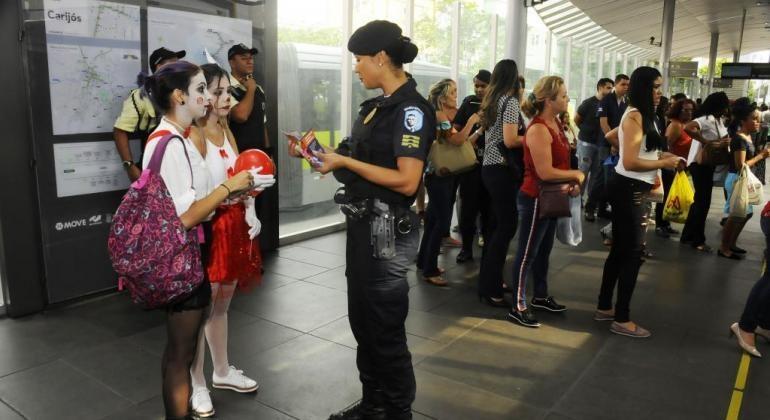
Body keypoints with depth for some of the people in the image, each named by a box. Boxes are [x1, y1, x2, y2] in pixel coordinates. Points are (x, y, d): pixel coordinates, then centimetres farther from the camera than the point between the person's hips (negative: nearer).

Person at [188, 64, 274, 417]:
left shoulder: (226, 130, 11)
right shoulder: (193, 136, -15)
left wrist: (250, 213, 2)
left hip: (234, 226, 8)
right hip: (208, 230, -8)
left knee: (221, 305, 19)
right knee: (200, 309, 4)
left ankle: (222, 372, 35)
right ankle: (195, 385, 20)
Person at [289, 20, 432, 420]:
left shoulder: (411, 109, -15)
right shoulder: (378, 105, 11)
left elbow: (406, 181, -23)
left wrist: (344, 162, -18)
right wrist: (319, 152, 6)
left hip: (387, 231, -9)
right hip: (363, 224, 9)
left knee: (385, 329, 5)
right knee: (362, 321, 19)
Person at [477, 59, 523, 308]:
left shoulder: (490, 101, 13)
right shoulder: (510, 101, -11)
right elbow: (510, 141, -20)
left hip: (489, 167, 9)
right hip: (502, 169, -9)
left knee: (495, 224, 15)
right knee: (507, 226, -5)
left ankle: (488, 280, 23)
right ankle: (490, 289, -1)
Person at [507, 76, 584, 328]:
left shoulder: (555, 123, 7)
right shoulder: (538, 129, -22)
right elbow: (545, 172, -26)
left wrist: (571, 182, -1)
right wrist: (576, 174, -12)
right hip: (535, 199, -10)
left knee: (544, 250, 21)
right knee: (527, 253, -1)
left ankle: (541, 297, 37)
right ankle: (518, 308, 9)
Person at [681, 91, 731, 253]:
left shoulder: (717, 120, 9)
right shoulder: (707, 119, -20)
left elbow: (723, 138, 13)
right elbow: (688, 128, -38)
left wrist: (725, 141, -10)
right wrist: (707, 142, -31)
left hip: (707, 163, 10)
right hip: (700, 164, -10)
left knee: (700, 200, 17)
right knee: (703, 202, -1)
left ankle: (688, 235, 27)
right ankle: (698, 240, 12)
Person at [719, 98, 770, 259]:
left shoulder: (748, 137, 9)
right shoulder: (739, 139, -19)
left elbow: (749, 160, 15)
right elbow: (741, 166, -23)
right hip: (736, 179, -10)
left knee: (746, 213, 18)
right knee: (736, 215, -2)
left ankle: (731, 244, 29)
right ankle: (723, 248, 9)